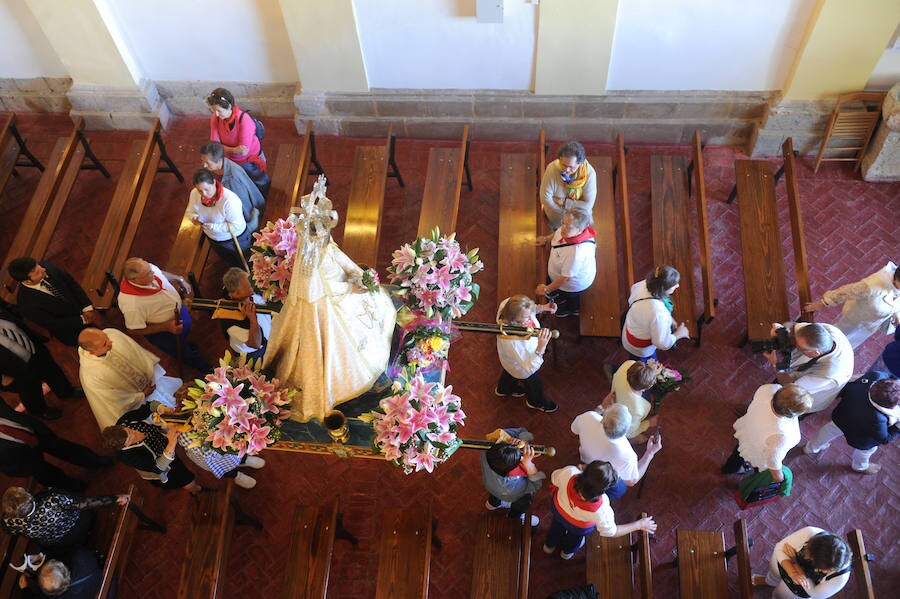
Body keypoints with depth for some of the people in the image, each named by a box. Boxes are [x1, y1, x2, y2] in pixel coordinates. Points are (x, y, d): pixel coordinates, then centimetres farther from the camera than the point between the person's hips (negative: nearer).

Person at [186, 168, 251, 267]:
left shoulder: (229, 199, -40)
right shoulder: (194, 194, -21)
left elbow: (236, 226, -37)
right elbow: (189, 211, -2)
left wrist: (207, 225, -36)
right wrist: (194, 218, -28)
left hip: (237, 240, -5)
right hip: (213, 240, 6)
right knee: (232, 263, 33)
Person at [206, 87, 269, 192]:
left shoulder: (244, 120, -37)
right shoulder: (215, 118, -20)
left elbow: (244, 151, -34)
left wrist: (224, 148, -26)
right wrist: (234, 150, -32)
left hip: (250, 161, -4)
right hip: (231, 160, 4)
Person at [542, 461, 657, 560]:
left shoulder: (569, 472, -45)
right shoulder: (600, 509, -46)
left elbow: (554, 478, -19)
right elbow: (610, 531, -24)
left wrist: (578, 469, -8)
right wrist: (639, 525, -15)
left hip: (557, 508, 2)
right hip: (578, 526, -2)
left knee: (558, 524, 39)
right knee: (576, 535, 38)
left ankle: (549, 545, 70)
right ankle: (567, 552, 70)